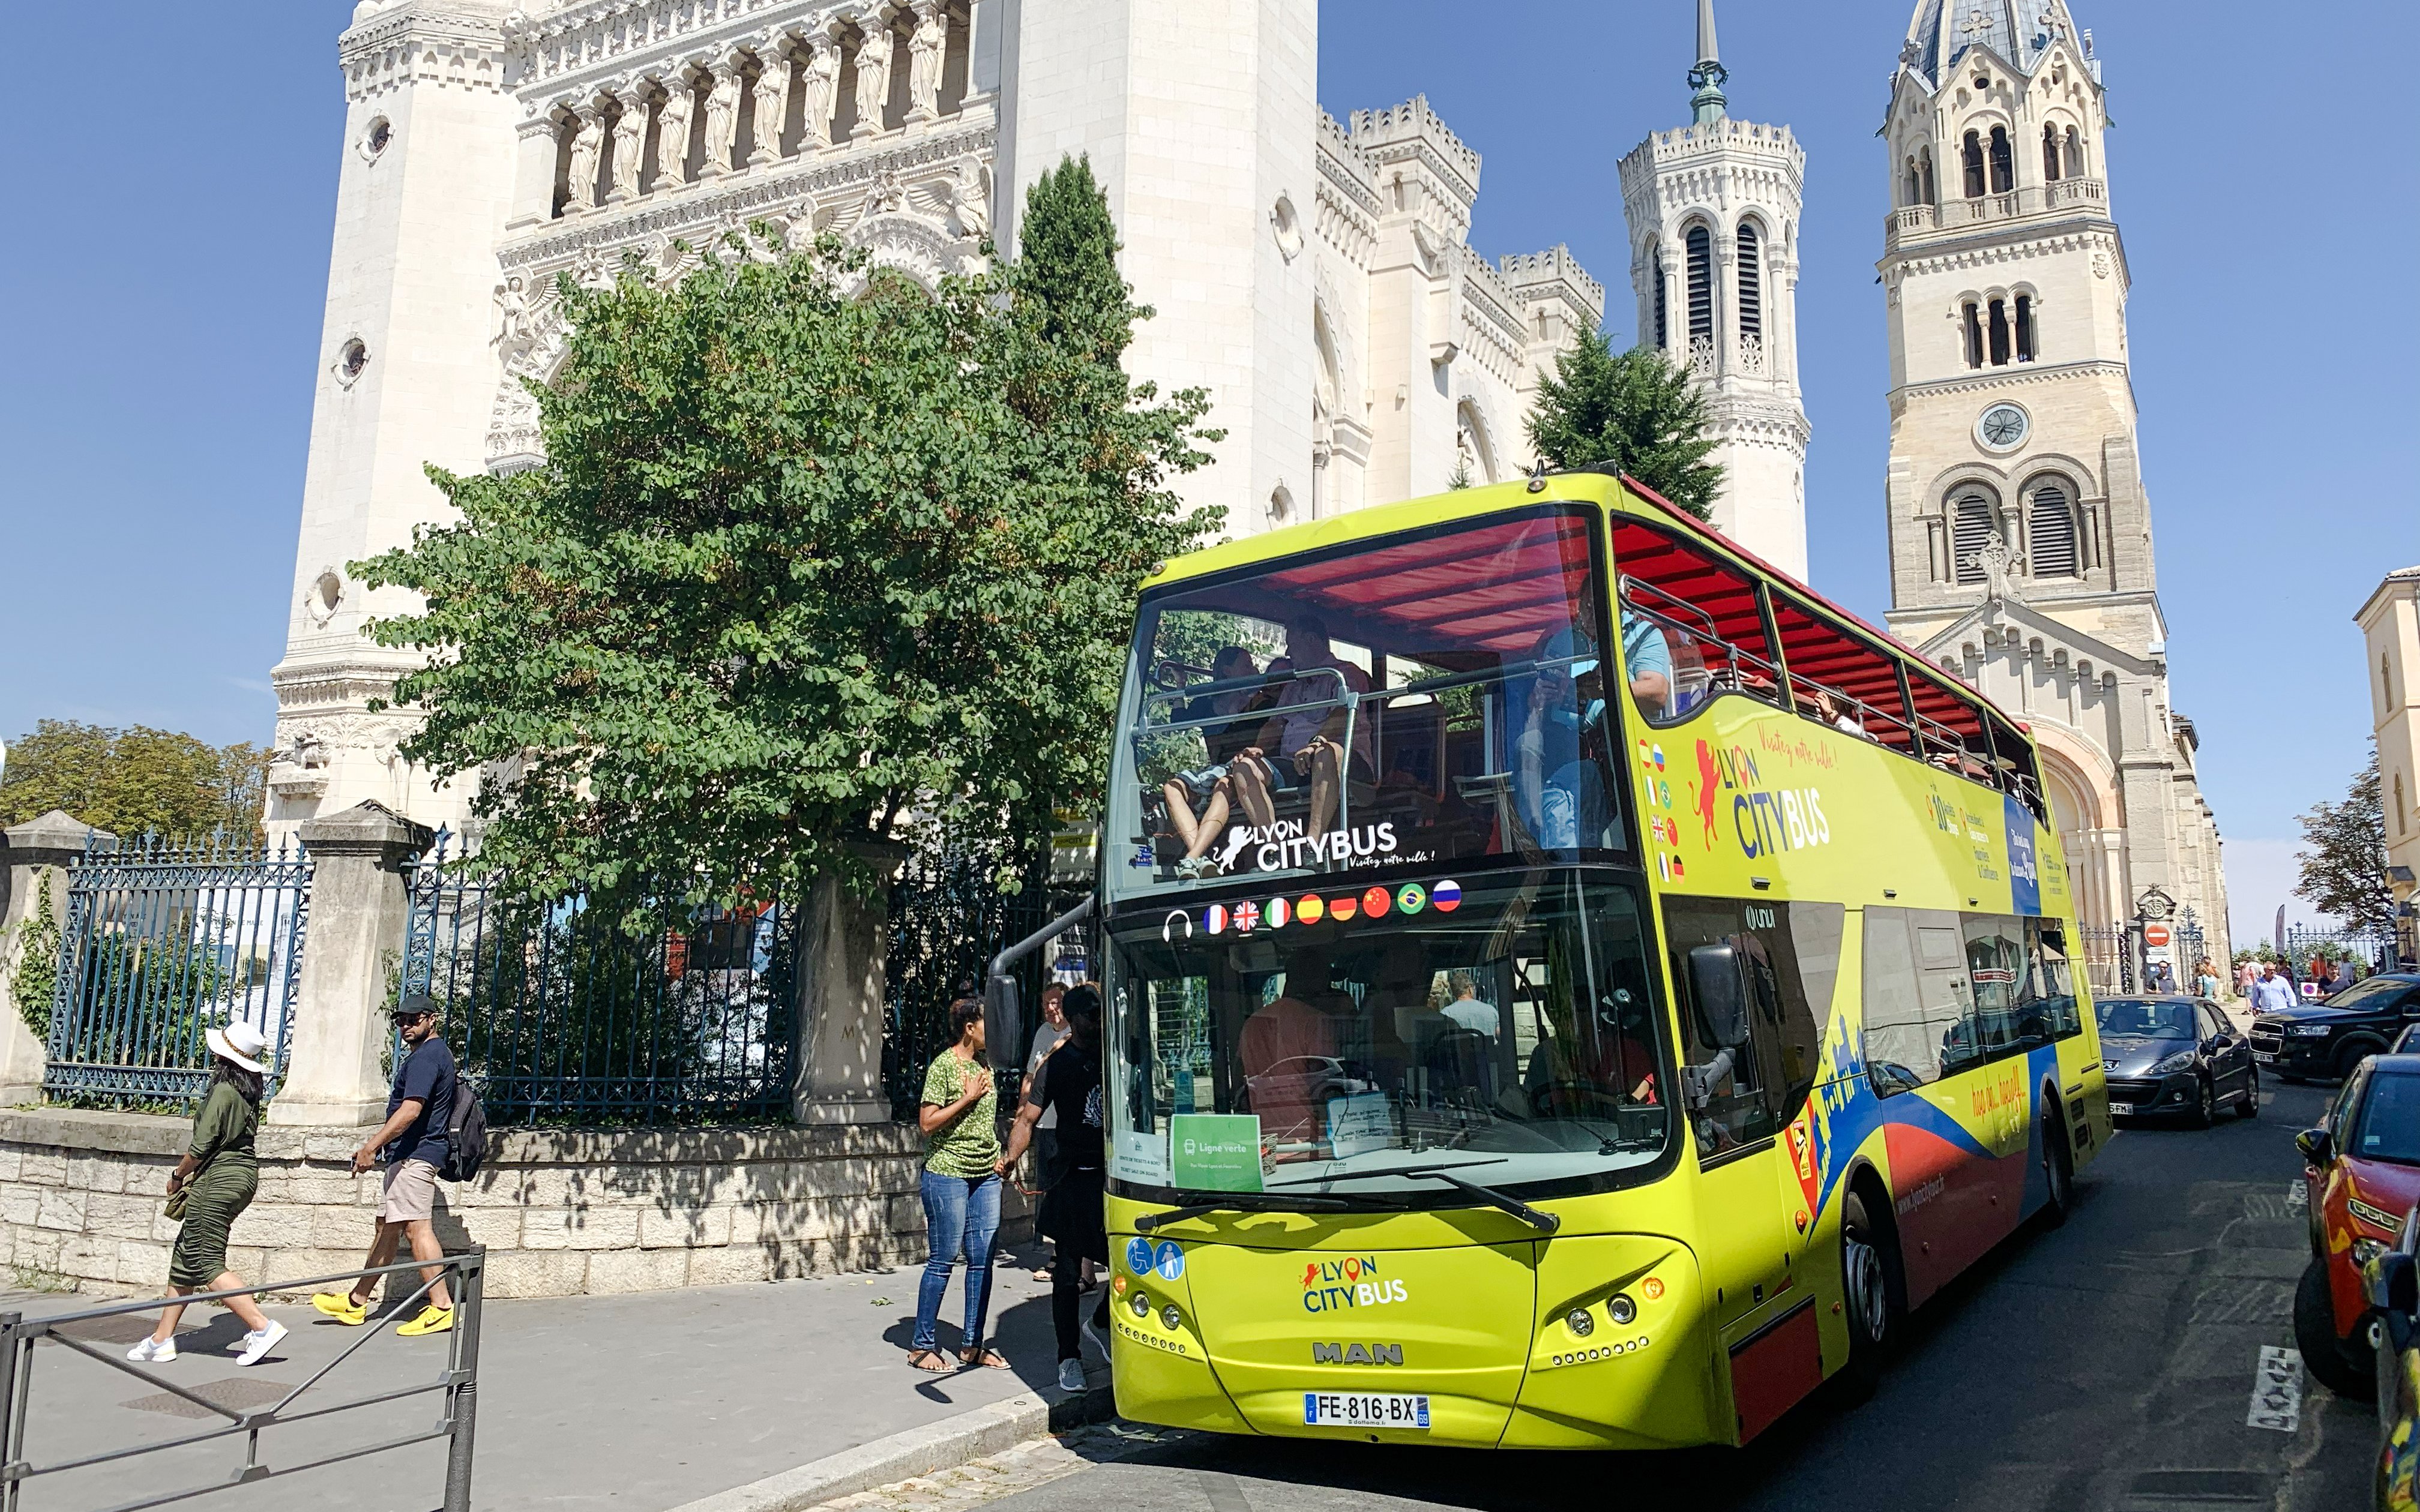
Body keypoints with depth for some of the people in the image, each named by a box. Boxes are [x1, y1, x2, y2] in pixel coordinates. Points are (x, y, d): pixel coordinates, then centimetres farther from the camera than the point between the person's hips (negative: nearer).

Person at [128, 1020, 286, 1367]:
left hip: (219, 1180, -10)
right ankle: (162, 1340, 23)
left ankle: (262, 1326, -10)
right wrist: (196, 1178, 18)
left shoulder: (223, 1091, -18)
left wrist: (178, 1176, 1)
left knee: (206, 1262, -5)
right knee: (186, 1255, 16)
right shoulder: (248, 1090, 8)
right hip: (245, 1173, 10)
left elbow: (201, 1146, -16)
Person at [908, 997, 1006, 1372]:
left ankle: (972, 1345, 16)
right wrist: (968, 1098, -14)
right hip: (948, 1174, -7)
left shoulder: (985, 1064, 12)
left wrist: (997, 1156, 14)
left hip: (986, 1176, 7)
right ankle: (921, 1346, 11)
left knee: (983, 1260, 6)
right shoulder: (944, 1066, -9)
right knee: (944, 1260, -2)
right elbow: (927, 1123, -13)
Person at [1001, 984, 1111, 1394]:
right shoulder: (1058, 1064, -3)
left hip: (1114, 1172, 3)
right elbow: (1028, 1119, -6)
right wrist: (1010, 1157, -19)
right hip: (1074, 1177, -3)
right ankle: (1069, 1357, 14)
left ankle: (1101, 1324, 26)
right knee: (1068, 1272, 3)